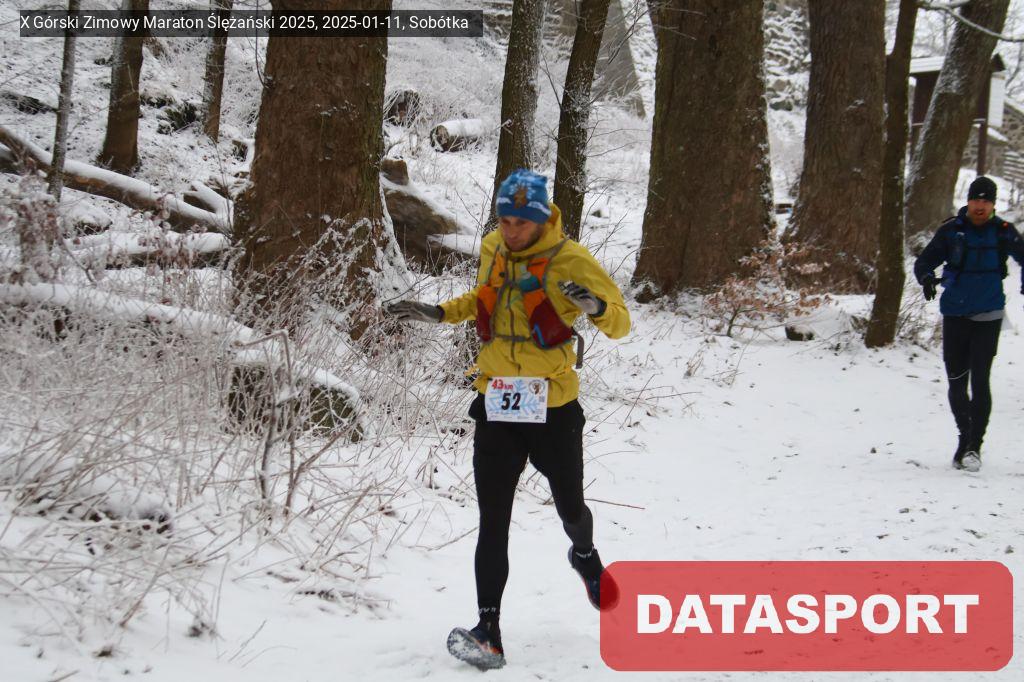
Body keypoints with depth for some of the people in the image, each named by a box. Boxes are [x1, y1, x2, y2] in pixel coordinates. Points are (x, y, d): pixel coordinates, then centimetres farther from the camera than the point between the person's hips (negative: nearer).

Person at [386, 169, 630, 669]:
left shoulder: (570, 260, -12)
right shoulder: (492, 250, 2)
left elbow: (620, 325, -10)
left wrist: (598, 307, -32)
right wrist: (439, 313, 9)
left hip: (554, 410, -2)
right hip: (496, 408, 3)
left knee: (570, 510, 16)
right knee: (492, 524, -3)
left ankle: (585, 556, 52)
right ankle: (488, 633, -2)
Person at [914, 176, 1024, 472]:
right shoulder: (951, 230, -2)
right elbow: (924, 261, 2)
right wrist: (926, 277, -19)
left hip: (988, 317, -2)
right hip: (955, 314, 2)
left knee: (980, 381, -10)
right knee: (956, 381, 7)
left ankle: (974, 446, -2)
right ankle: (965, 435, 27)